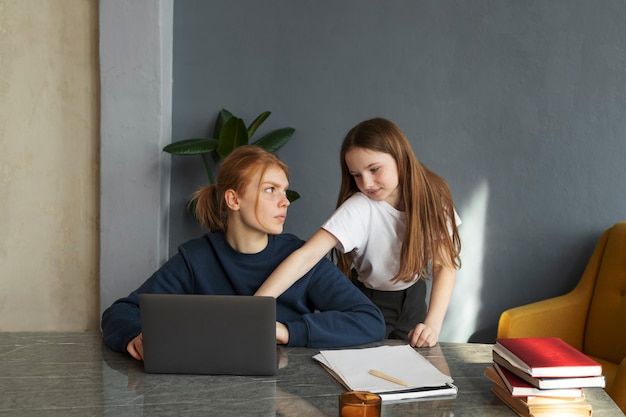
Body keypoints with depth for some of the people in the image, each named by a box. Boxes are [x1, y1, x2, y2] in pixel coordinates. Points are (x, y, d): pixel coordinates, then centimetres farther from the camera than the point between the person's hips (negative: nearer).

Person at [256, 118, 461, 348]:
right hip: (369, 301, -3)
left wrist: (433, 324, -33)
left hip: (413, 298, 3)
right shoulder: (358, 208, -29)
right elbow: (307, 256, -39)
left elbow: (445, 264, -18)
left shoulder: (432, 195, -19)